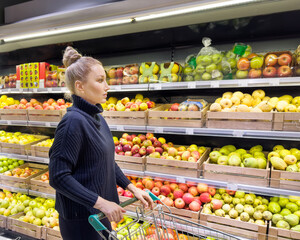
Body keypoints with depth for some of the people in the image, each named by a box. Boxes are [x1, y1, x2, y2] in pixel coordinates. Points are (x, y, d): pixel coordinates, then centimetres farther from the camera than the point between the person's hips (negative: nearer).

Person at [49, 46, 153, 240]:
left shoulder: (97, 118, 4)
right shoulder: (74, 121, -22)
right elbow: (58, 177, -23)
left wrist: (131, 187, 7)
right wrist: (101, 202, -24)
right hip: (80, 218, -8)